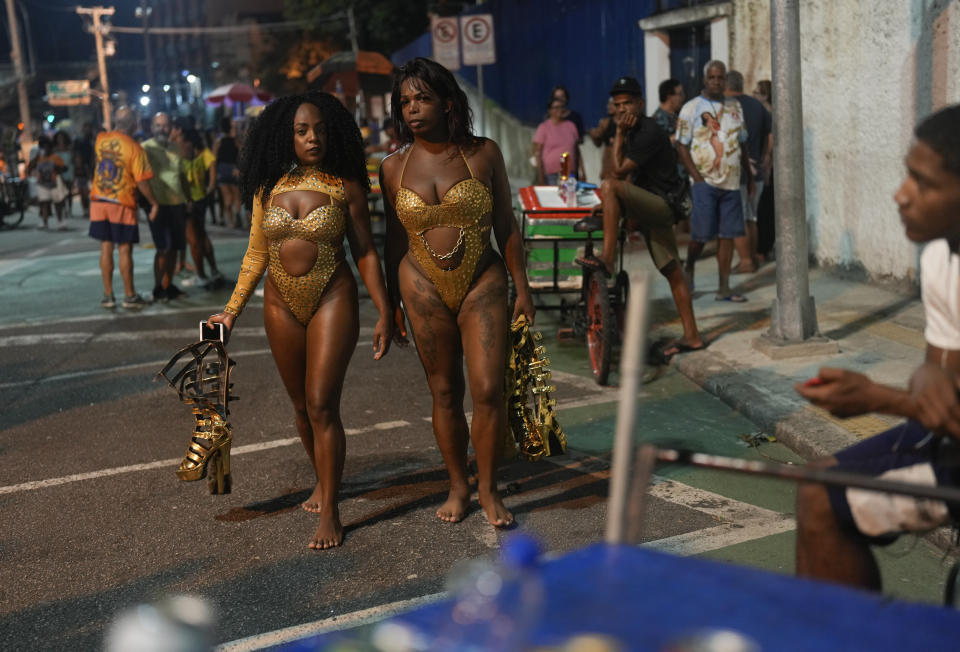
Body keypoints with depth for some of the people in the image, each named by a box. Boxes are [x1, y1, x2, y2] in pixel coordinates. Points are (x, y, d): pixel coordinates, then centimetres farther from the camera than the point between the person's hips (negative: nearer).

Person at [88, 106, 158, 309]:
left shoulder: (100, 140, 1)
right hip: (122, 204, -5)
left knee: (106, 248, 9)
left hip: (99, 201, 5)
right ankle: (129, 296, 8)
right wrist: (154, 203, -4)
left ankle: (108, 295, 13)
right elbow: (142, 182, -16)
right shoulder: (134, 148, -13)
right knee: (124, 250, 2)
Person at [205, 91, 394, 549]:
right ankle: (323, 479, 35)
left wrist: (384, 312, -4)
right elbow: (256, 254, 11)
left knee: (322, 406, -7)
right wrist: (232, 310, 9)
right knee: (301, 405, 13)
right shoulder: (268, 187, 4)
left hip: (332, 300, -4)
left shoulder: (345, 186, -4)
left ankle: (329, 511, 1)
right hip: (281, 304, 4)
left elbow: (365, 253, 0)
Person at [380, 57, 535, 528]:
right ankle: (457, 486, 23)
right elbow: (395, 240, 11)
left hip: (483, 281, -1)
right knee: (444, 392, 7)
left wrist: (522, 288, 2)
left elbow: (506, 225, 3)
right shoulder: (394, 167, 3)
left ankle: (488, 488, 11)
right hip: (424, 285, 1)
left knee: (488, 389, -8)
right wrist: (391, 304, 12)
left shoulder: (483, 153, -1)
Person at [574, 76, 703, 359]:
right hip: (650, 209, 10)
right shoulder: (632, 131, 14)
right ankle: (691, 336, 13)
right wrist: (627, 210, 14)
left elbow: (619, 170, -20)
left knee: (608, 186, -28)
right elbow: (630, 174, 22)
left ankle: (606, 259, -31)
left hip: (661, 205, -10)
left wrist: (619, 134, -15)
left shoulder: (650, 133, -16)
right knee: (672, 270, 9)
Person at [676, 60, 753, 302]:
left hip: (731, 182, 4)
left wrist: (749, 175, 16)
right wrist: (697, 178, -12)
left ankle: (724, 288, 4)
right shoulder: (691, 108, -1)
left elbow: (741, 144, 20)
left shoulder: (735, 107, 14)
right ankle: (689, 270, 23)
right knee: (700, 234, -5)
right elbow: (681, 146, -4)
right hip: (705, 182, -4)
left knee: (728, 234, 1)